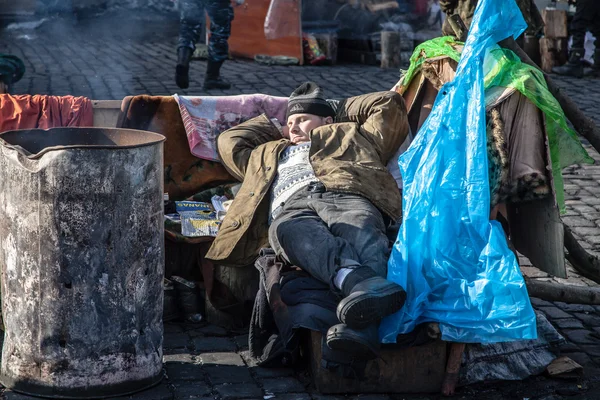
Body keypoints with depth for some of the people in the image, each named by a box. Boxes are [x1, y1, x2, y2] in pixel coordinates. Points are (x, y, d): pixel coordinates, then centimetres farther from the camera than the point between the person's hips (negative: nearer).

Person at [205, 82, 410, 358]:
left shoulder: (350, 133, 42)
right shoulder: (269, 153, 51)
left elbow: (389, 103, 43)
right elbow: (229, 141, 61)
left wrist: (342, 111, 52)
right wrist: (274, 128, 62)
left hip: (344, 194, -1)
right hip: (290, 207, 1)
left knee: (361, 233, -40)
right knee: (288, 230, -40)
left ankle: (364, 328, -69)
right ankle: (363, 282, -69)